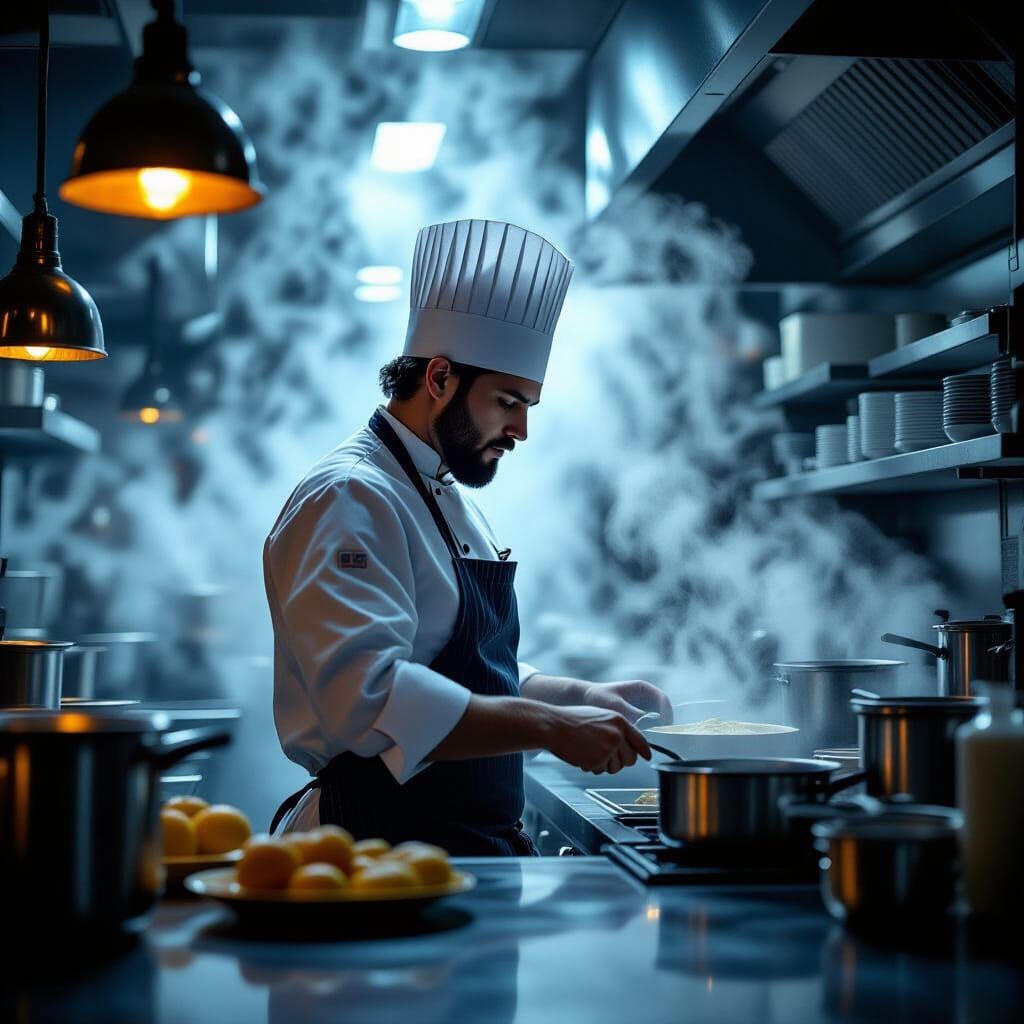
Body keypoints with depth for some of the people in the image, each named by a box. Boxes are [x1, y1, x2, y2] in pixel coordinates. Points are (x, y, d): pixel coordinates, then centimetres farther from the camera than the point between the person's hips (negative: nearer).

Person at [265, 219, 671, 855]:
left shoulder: (456, 507, 19)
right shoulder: (349, 502, -13)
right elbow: (370, 695, -26)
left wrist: (589, 698, 13)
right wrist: (550, 726, -26)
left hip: (474, 843, 9)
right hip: (385, 848, -9)